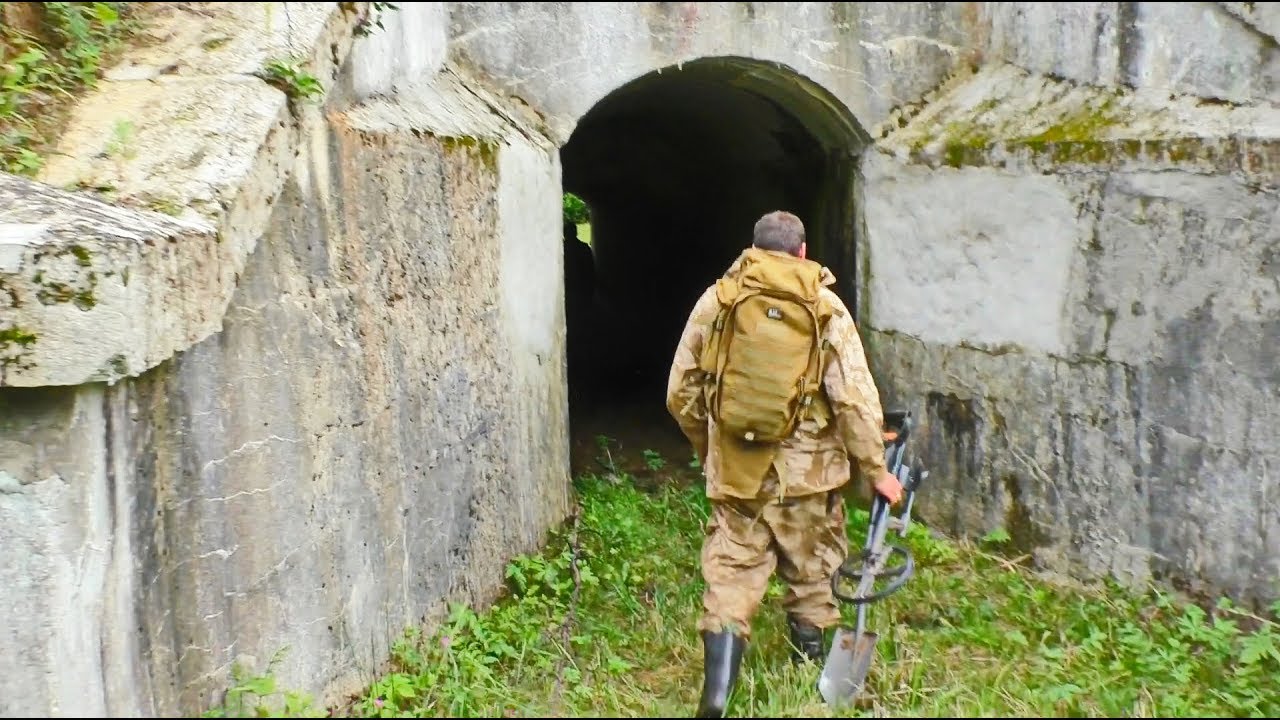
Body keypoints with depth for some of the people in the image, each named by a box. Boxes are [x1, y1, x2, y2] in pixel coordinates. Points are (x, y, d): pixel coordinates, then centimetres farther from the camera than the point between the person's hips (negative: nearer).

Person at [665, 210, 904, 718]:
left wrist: (709, 448, 21)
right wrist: (875, 471, 1)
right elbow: (855, 399, -9)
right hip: (807, 470, -1)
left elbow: (681, 393, 6)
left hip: (734, 471, 1)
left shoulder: (716, 300, 2)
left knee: (730, 576, 7)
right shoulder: (825, 307, -4)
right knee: (810, 579, 16)